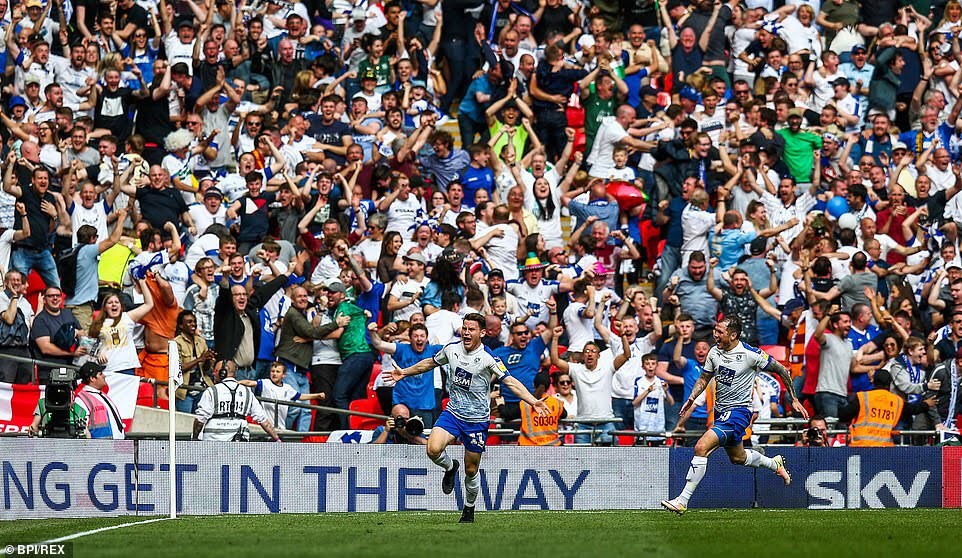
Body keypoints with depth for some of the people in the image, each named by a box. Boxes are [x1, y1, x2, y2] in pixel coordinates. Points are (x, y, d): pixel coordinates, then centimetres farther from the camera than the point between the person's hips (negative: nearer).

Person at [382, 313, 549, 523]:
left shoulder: (488, 358, -14)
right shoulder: (451, 349, 0)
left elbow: (511, 382, -16)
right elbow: (431, 363, 20)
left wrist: (533, 401, -29)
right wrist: (404, 372, 25)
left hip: (477, 420, -3)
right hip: (452, 412, 3)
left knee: (471, 470, 6)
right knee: (433, 449, -23)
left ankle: (469, 509, 30)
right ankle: (450, 467, 12)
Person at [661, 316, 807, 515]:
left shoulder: (751, 354, -18)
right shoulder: (714, 352, -1)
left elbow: (781, 370, -5)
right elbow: (705, 377, 16)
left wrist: (794, 399, 0)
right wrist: (692, 399, 2)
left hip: (739, 411, -8)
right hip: (721, 411, 8)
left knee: (701, 447, -22)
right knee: (738, 458, 24)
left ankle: (683, 501, -19)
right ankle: (775, 464, 52)